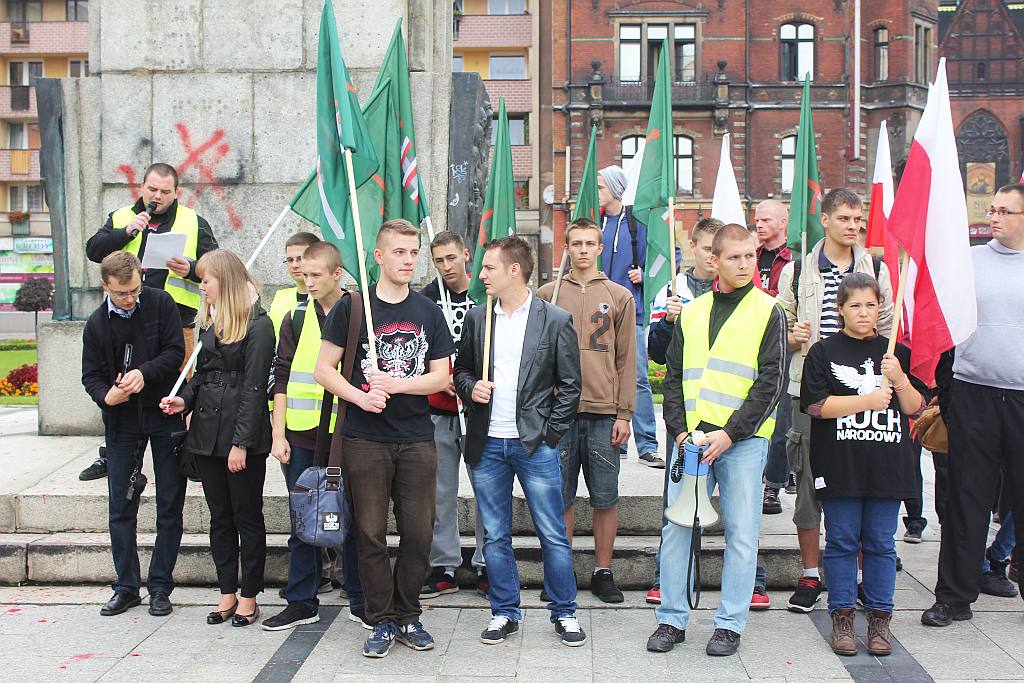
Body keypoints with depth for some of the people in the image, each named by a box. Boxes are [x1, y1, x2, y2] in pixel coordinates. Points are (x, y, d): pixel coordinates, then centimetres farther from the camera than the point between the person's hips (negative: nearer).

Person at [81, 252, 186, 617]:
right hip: (121, 420, 2)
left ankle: (161, 587, 13)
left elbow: (176, 352, -9)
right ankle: (126, 587, 16)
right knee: (120, 506, 4)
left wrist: (144, 373, -24)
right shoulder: (97, 324, 1)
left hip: (165, 414, -2)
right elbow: (91, 375, 3)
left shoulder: (160, 303, -4)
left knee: (170, 505, 3)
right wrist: (105, 395, -18)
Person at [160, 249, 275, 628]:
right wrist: (185, 399, -1)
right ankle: (227, 593, 22)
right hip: (207, 430, 7)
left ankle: (249, 597, 14)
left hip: (242, 434, -7)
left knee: (247, 515, 4)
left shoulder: (258, 324, -11)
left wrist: (241, 442, -17)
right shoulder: (209, 320, 14)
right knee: (219, 515, 12)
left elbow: (254, 387, -14)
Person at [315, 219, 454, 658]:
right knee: (370, 533, 2)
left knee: (419, 532, 3)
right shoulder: (352, 307, 1)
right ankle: (382, 619, 15)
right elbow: (324, 368, 0)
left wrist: (395, 384, -10)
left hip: (417, 440, 2)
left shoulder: (428, 312, 9)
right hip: (365, 439, -2)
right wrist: (361, 396, -15)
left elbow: (441, 377, 6)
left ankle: (407, 614, 20)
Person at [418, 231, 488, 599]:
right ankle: (443, 568, 16)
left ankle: (486, 566, 14)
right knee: (441, 492, 7)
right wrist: (439, 379, -10)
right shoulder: (425, 300, 4)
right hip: (438, 409, 1)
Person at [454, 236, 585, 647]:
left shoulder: (556, 321, -2)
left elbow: (570, 385, 0)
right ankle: (504, 613, 22)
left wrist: (551, 433, -6)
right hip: (486, 445, 3)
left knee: (553, 535, 2)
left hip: (535, 444, -3)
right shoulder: (476, 318, 8)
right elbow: (461, 370, 17)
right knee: (495, 536, 10)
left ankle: (564, 613, 16)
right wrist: (470, 387, -6)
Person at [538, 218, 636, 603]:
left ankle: (603, 572, 16)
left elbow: (626, 360, 6)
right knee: (561, 498, 6)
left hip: (604, 413, 0)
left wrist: (624, 413, -1)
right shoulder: (547, 295, 8)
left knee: (605, 499, 5)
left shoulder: (620, 297, 7)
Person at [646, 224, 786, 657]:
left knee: (741, 532, 2)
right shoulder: (691, 313, 13)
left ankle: (730, 623, 14)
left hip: (742, 438, -3)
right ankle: (672, 619, 14)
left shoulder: (767, 311, 2)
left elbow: (770, 382, -5)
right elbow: (673, 377, 13)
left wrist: (730, 433, -13)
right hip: (691, 436, 3)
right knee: (676, 527, 3)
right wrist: (679, 431, -2)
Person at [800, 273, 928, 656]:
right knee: (842, 542, 4)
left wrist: (900, 380, -10)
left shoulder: (897, 353, 10)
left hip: (888, 464, 2)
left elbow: (916, 408, 8)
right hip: (840, 465, -2)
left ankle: (879, 618, 17)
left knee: (881, 544, 7)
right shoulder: (823, 352, 1)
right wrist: (866, 400, -14)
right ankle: (842, 617, 13)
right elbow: (816, 405, -8)